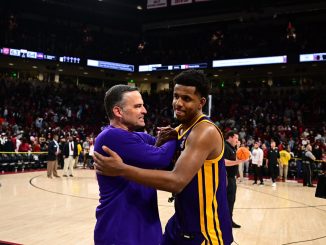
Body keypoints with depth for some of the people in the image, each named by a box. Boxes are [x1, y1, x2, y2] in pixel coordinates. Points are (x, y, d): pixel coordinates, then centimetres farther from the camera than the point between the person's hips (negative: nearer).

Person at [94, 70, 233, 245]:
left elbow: (176, 181, -32)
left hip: (205, 231, -8)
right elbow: (160, 164, 10)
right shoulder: (179, 130, 7)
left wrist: (121, 169, -32)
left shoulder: (206, 131, -22)